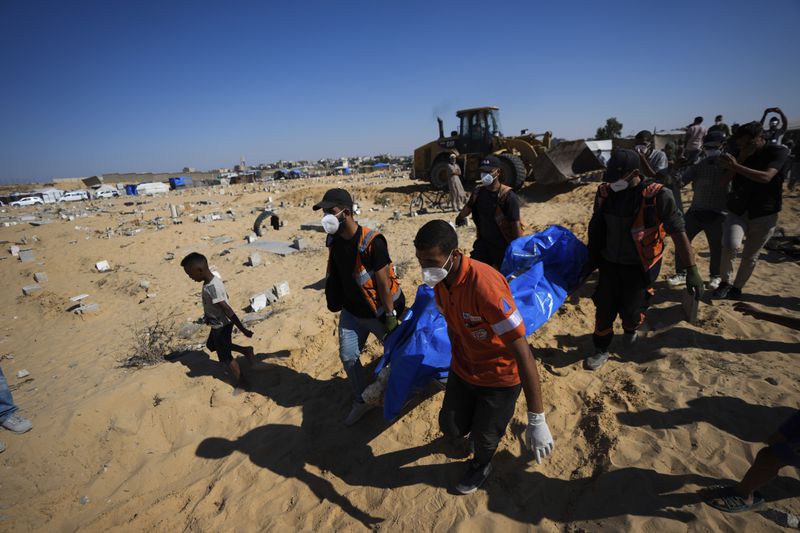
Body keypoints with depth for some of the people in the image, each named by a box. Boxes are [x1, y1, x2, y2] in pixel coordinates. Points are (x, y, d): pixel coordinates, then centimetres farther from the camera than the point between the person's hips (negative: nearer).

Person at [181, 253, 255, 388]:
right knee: (211, 345, 30)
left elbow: (227, 310, -32)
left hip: (221, 326, -9)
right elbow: (225, 296, 12)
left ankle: (242, 383, 24)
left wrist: (242, 329, -29)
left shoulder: (211, 288, -33)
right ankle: (245, 350, 29)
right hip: (219, 324, 9)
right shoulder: (214, 279, -4)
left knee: (225, 356, 7)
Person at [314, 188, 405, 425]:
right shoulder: (334, 240, -6)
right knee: (348, 356, 10)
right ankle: (361, 401, 31)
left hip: (376, 313, -6)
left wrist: (391, 316, -17)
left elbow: (384, 283, -23)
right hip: (351, 312, 6)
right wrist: (338, 301, 15)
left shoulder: (372, 242, -27)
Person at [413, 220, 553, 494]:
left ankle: (481, 466, 51)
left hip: (500, 378, -6)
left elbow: (523, 353, -37)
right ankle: (479, 433, 54)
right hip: (462, 370, 6)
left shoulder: (484, 284, -38)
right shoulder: (439, 281, -12)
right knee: (450, 427, 18)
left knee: (485, 437, 14)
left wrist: (536, 421, -34)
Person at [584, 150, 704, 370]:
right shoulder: (605, 193, -7)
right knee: (604, 308, 6)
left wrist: (691, 270, -16)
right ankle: (601, 350, 25)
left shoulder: (657, 196, -20)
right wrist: (592, 259, 13)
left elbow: (678, 232, -15)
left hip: (639, 267, -3)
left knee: (630, 311, 2)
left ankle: (631, 329, 40)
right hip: (609, 263, 3)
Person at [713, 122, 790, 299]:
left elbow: (766, 177, -26)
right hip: (737, 210, 2)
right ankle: (725, 281, -2)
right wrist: (741, 159, -14)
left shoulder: (778, 151, -9)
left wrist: (735, 166, -32)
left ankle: (737, 287, 24)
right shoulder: (739, 153, 3)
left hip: (764, 214, -2)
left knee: (750, 256, 5)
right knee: (730, 245, -22)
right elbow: (724, 180, -3)